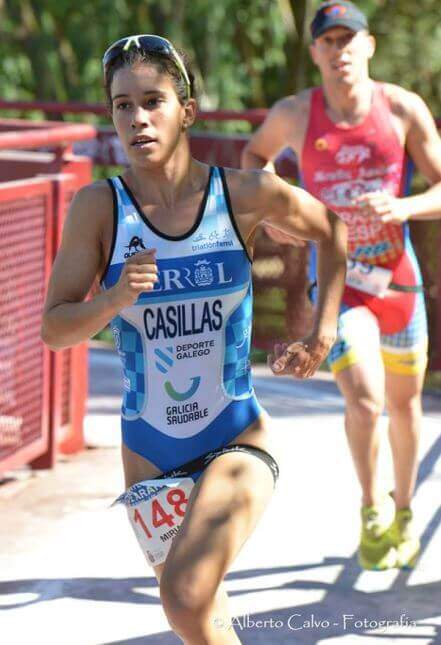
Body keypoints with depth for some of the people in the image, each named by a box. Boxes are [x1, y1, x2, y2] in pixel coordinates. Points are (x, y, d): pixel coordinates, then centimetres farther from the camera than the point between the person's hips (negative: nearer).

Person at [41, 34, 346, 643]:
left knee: (186, 596, -25)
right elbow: (53, 329, -8)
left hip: (237, 441, -2)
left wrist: (322, 336, 6)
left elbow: (331, 229, 10)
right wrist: (114, 300, -27)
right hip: (149, 453, 2)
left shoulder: (245, 194, -9)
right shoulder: (99, 206, -8)